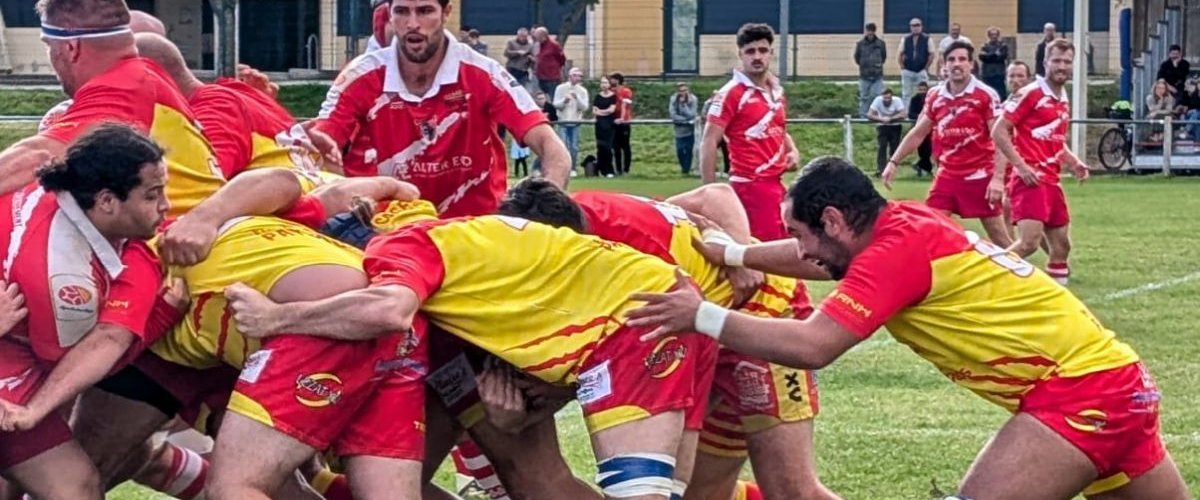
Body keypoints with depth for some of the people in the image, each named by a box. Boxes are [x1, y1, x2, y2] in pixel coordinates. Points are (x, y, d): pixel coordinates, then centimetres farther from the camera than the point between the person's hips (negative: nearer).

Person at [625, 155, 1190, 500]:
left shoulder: (897, 251, -18)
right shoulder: (906, 223, 7)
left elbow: (811, 345, -26)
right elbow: (825, 258, 26)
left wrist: (702, 317, -20)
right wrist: (731, 254, 20)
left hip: (1080, 392, -10)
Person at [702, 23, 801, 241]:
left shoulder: (777, 92, 14)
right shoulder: (731, 93, -8)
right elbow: (709, 142, -11)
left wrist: (793, 151, 7)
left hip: (776, 185, 8)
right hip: (750, 185, -8)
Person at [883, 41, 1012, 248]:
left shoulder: (986, 95, -10)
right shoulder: (935, 96, 5)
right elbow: (918, 134, 16)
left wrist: (998, 178, -19)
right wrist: (894, 162, 11)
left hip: (980, 177, -4)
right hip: (947, 176, 4)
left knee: (999, 238, 0)